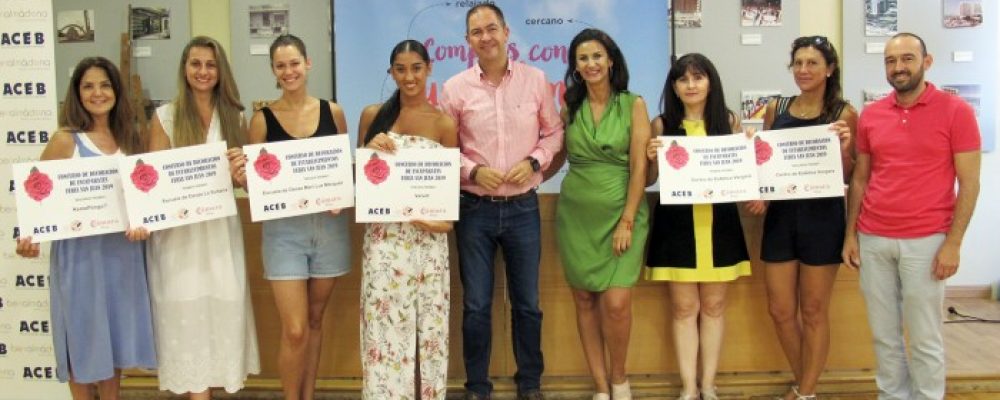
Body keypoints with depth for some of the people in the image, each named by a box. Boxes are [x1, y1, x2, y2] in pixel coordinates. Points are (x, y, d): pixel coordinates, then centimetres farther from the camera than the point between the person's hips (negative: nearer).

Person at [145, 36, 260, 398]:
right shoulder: (165, 117, 1)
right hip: (178, 229, -2)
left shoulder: (234, 117, 8)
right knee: (187, 311, 1)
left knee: (223, 308, 4)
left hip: (220, 227, 2)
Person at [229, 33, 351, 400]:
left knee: (315, 320, 14)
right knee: (294, 330, -4)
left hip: (329, 225, 2)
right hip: (284, 229, -2)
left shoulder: (332, 112, 3)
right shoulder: (262, 119, -1)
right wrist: (239, 177, -20)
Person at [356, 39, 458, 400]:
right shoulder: (373, 115, 5)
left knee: (427, 322, 8)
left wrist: (443, 219, -16)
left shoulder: (445, 123, 0)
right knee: (384, 322, 3)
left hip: (427, 237, 0)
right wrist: (369, 150, -9)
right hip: (383, 235, 1)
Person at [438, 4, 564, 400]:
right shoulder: (455, 88, -4)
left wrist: (534, 161, -9)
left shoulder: (535, 80, 0)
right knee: (476, 305, 8)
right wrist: (473, 171, -15)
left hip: (523, 207, 1)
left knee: (527, 303, 13)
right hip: (475, 208, -1)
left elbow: (554, 132, 8)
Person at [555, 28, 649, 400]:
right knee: (585, 300, 5)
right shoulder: (569, 108, 7)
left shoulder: (633, 105, -2)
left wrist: (627, 221, -12)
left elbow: (639, 167, -6)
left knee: (616, 303, -11)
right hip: (576, 215, 3)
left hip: (620, 213, -3)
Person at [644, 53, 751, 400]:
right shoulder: (662, 125, 0)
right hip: (677, 223, -1)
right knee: (684, 308, 4)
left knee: (714, 306, 9)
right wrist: (652, 158, -16)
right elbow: (648, 180, 4)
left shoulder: (728, 120, 3)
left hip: (719, 222, 2)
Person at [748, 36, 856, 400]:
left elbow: (849, 175, 0)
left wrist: (843, 149, -19)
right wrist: (758, 195, -5)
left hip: (823, 217, -3)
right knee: (780, 309, 9)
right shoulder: (775, 109, 6)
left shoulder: (844, 114, -2)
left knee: (814, 311, 7)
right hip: (780, 216, 4)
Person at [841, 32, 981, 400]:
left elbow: (969, 183, -5)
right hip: (873, 240, 4)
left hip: (925, 242, -3)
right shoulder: (870, 115, 7)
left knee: (924, 338, 5)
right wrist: (850, 234, 7)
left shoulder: (956, 111, -4)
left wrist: (953, 244, -10)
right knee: (884, 334, 11)